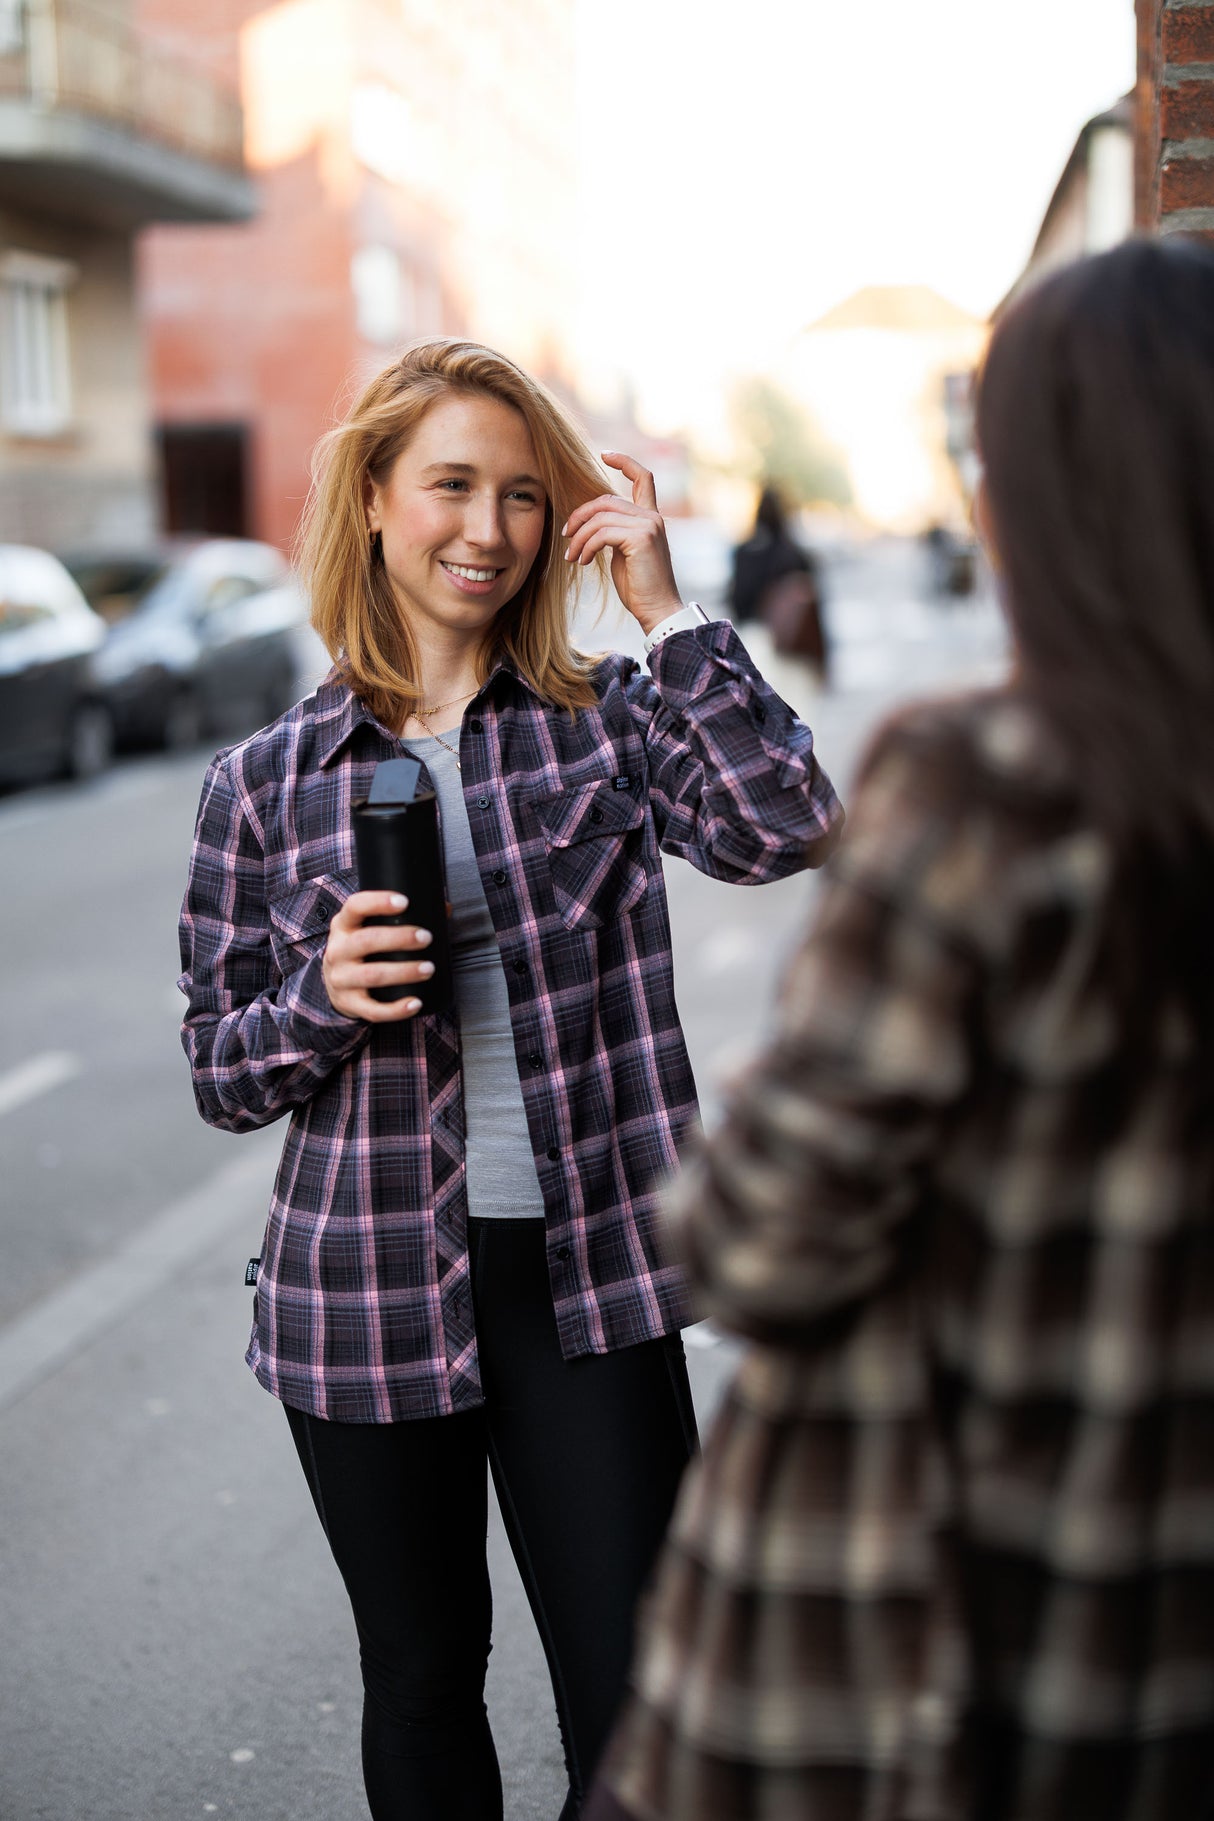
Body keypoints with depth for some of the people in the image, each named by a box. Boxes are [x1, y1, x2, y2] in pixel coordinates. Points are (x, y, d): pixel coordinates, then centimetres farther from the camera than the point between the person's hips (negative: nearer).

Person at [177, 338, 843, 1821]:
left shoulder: (605, 722, 1)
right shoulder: (266, 781, 0)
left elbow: (787, 828, -17)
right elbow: (220, 1074, 4)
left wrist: (667, 610, -15)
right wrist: (324, 998, -16)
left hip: (585, 1273, 0)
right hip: (367, 1291, 0)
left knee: (638, 1700, 4)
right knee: (422, 1681, 17)